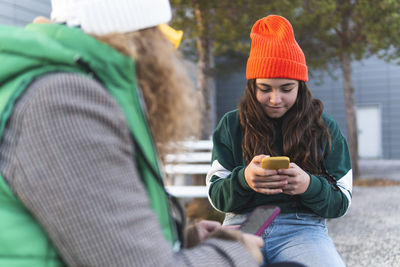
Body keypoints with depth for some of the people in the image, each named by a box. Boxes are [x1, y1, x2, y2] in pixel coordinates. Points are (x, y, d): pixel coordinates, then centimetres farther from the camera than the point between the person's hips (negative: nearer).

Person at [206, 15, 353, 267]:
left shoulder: (325, 128, 9)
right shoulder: (231, 125, 9)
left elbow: (342, 202, 6)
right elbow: (216, 195, 5)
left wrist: (310, 186, -16)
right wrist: (243, 180, -17)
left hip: (303, 228, 0)